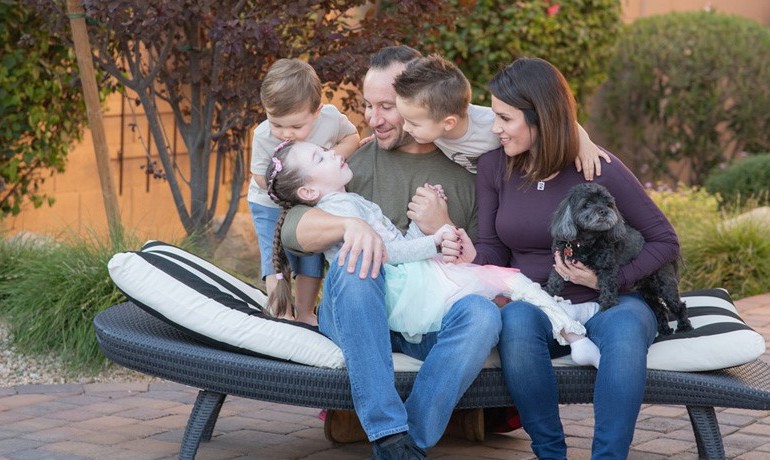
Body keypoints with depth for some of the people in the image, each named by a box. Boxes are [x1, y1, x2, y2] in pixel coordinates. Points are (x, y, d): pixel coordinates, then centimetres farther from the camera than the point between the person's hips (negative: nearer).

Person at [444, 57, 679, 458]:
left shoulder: (600, 169, -8)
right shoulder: (493, 167, 2)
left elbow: (665, 242, -3)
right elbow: (496, 251, 9)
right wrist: (474, 258, -14)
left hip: (607, 304, -2)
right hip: (536, 306, 2)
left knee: (625, 328, -38)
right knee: (517, 319, -35)